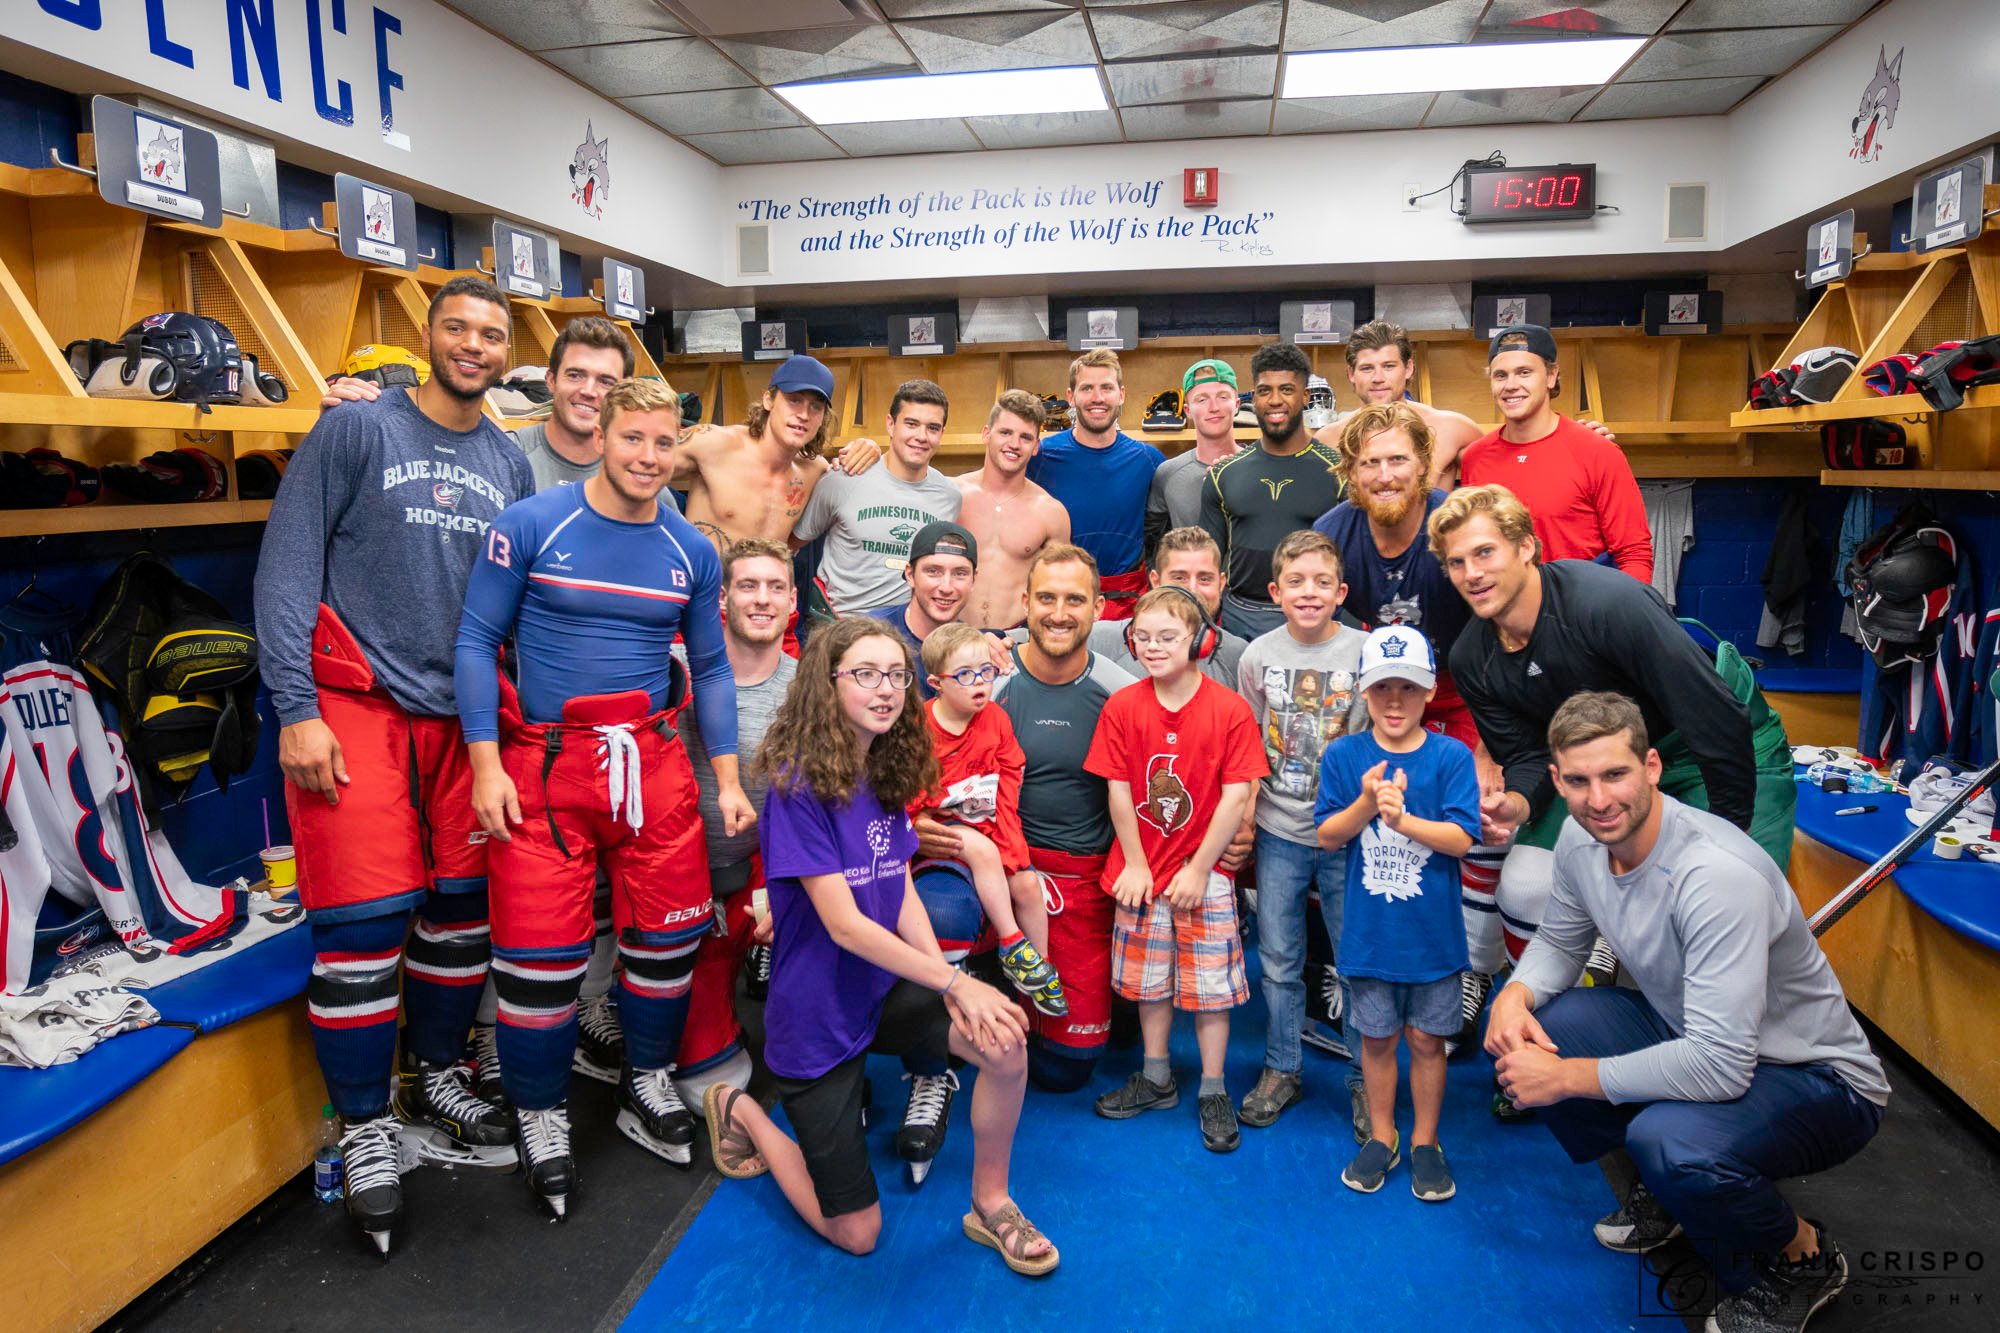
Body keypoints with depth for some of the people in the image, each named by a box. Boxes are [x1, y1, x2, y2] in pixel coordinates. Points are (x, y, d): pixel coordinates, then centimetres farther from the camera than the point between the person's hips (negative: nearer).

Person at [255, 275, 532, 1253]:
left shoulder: (509, 464, 11)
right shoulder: (356, 429, -2)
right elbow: (287, 569, -7)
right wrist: (296, 711, -13)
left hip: (463, 714, 5)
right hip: (355, 706, -4)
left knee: (462, 906, 9)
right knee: (366, 920, -5)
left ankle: (436, 1076, 30)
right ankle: (364, 1126, 12)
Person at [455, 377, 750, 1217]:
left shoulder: (691, 551, 6)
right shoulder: (530, 527, -4)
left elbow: (711, 668, 12)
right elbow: (477, 642, -3)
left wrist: (728, 779, 8)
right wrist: (486, 766, -9)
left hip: (652, 760, 4)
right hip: (544, 762, -3)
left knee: (669, 928, 9)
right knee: (541, 947, -1)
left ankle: (646, 1084, 32)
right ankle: (541, 1115, 21)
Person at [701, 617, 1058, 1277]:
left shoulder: (887, 775, 1)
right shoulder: (800, 784, -22)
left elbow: (903, 897, 2)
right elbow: (844, 925, -24)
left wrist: (949, 985, -14)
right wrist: (955, 983, -23)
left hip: (883, 991, 6)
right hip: (815, 1018, -6)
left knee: (1005, 1040, -22)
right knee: (855, 1235, 4)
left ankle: (990, 1204, 3)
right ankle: (742, 1111, 26)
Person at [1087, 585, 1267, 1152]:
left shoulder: (1229, 709, -12)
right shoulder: (1122, 706, -5)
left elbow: (1236, 796, -12)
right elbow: (1119, 790, -3)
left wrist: (1199, 869, -11)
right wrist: (1135, 865, -5)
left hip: (1205, 871, -2)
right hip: (1142, 872, 3)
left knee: (1211, 983, 5)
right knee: (1148, 978, 15)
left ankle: (1213, 1091, 21)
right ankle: (1156, 1079, 32)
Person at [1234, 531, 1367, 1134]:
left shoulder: (1365, 653, -6)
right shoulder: (1259, 655, 0)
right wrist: (1243, 813, 3)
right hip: (1279, 833, 2)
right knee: (1278, 960, 12)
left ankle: (1367, 1081, 24)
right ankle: (1281, 1071, 28)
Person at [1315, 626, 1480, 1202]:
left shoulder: (1451, 757, -8)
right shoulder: (1342, 756, -4)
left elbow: (1461, 838, -13)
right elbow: (1327, 835, -6)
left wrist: (1402, 818, -27)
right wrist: (1366, 802, -22)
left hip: (1433, 931, -1)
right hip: (1368, 931, 1)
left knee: (1426, 1039, 12)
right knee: (1376, 1037, 13)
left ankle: (1425, 1141, 30)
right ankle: (1381, 1136, 31)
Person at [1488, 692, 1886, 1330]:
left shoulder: (1719, 875, -33)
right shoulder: (1581, 838, -9)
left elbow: (1720, 1067, -36)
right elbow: (1559, 941, 9)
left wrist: (1569, 1076, -29)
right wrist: (1516, 992, -14)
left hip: (1817, 1079, -7)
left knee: (1668, 1140, -36)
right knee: (1526, 1031, -10)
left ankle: (1803, 1258, 0)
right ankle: (1657, 1191, 14)